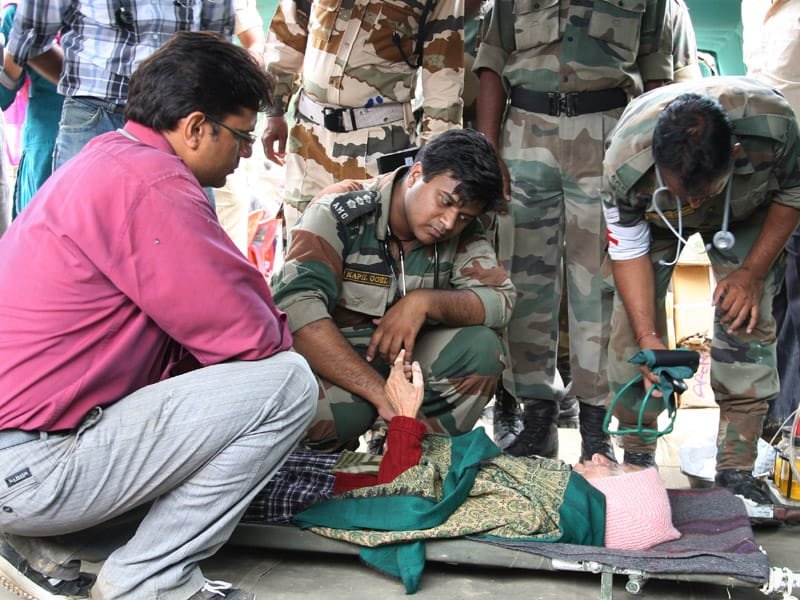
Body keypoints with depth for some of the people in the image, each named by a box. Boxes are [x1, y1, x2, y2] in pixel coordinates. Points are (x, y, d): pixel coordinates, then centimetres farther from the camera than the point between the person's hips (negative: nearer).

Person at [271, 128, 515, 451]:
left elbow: (500, 300, -10)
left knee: (481, 348, -21)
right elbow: (297, 309, -33)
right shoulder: (338, 215, -20)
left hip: (400, 356, 4)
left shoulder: (462, 233, -5)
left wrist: (424, 302, -29)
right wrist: (381, 394, -39)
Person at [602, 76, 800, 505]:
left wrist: (753, 272, -22)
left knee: (746, 321, -15)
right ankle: (637, 461, 3)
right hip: (653, 219, 0)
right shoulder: (624, 165, -40)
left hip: (746, 213, 1)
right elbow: (629, 251, -24)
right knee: (631, 323, -12)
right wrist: (647, 336, -32)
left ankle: (736, 470, -5)